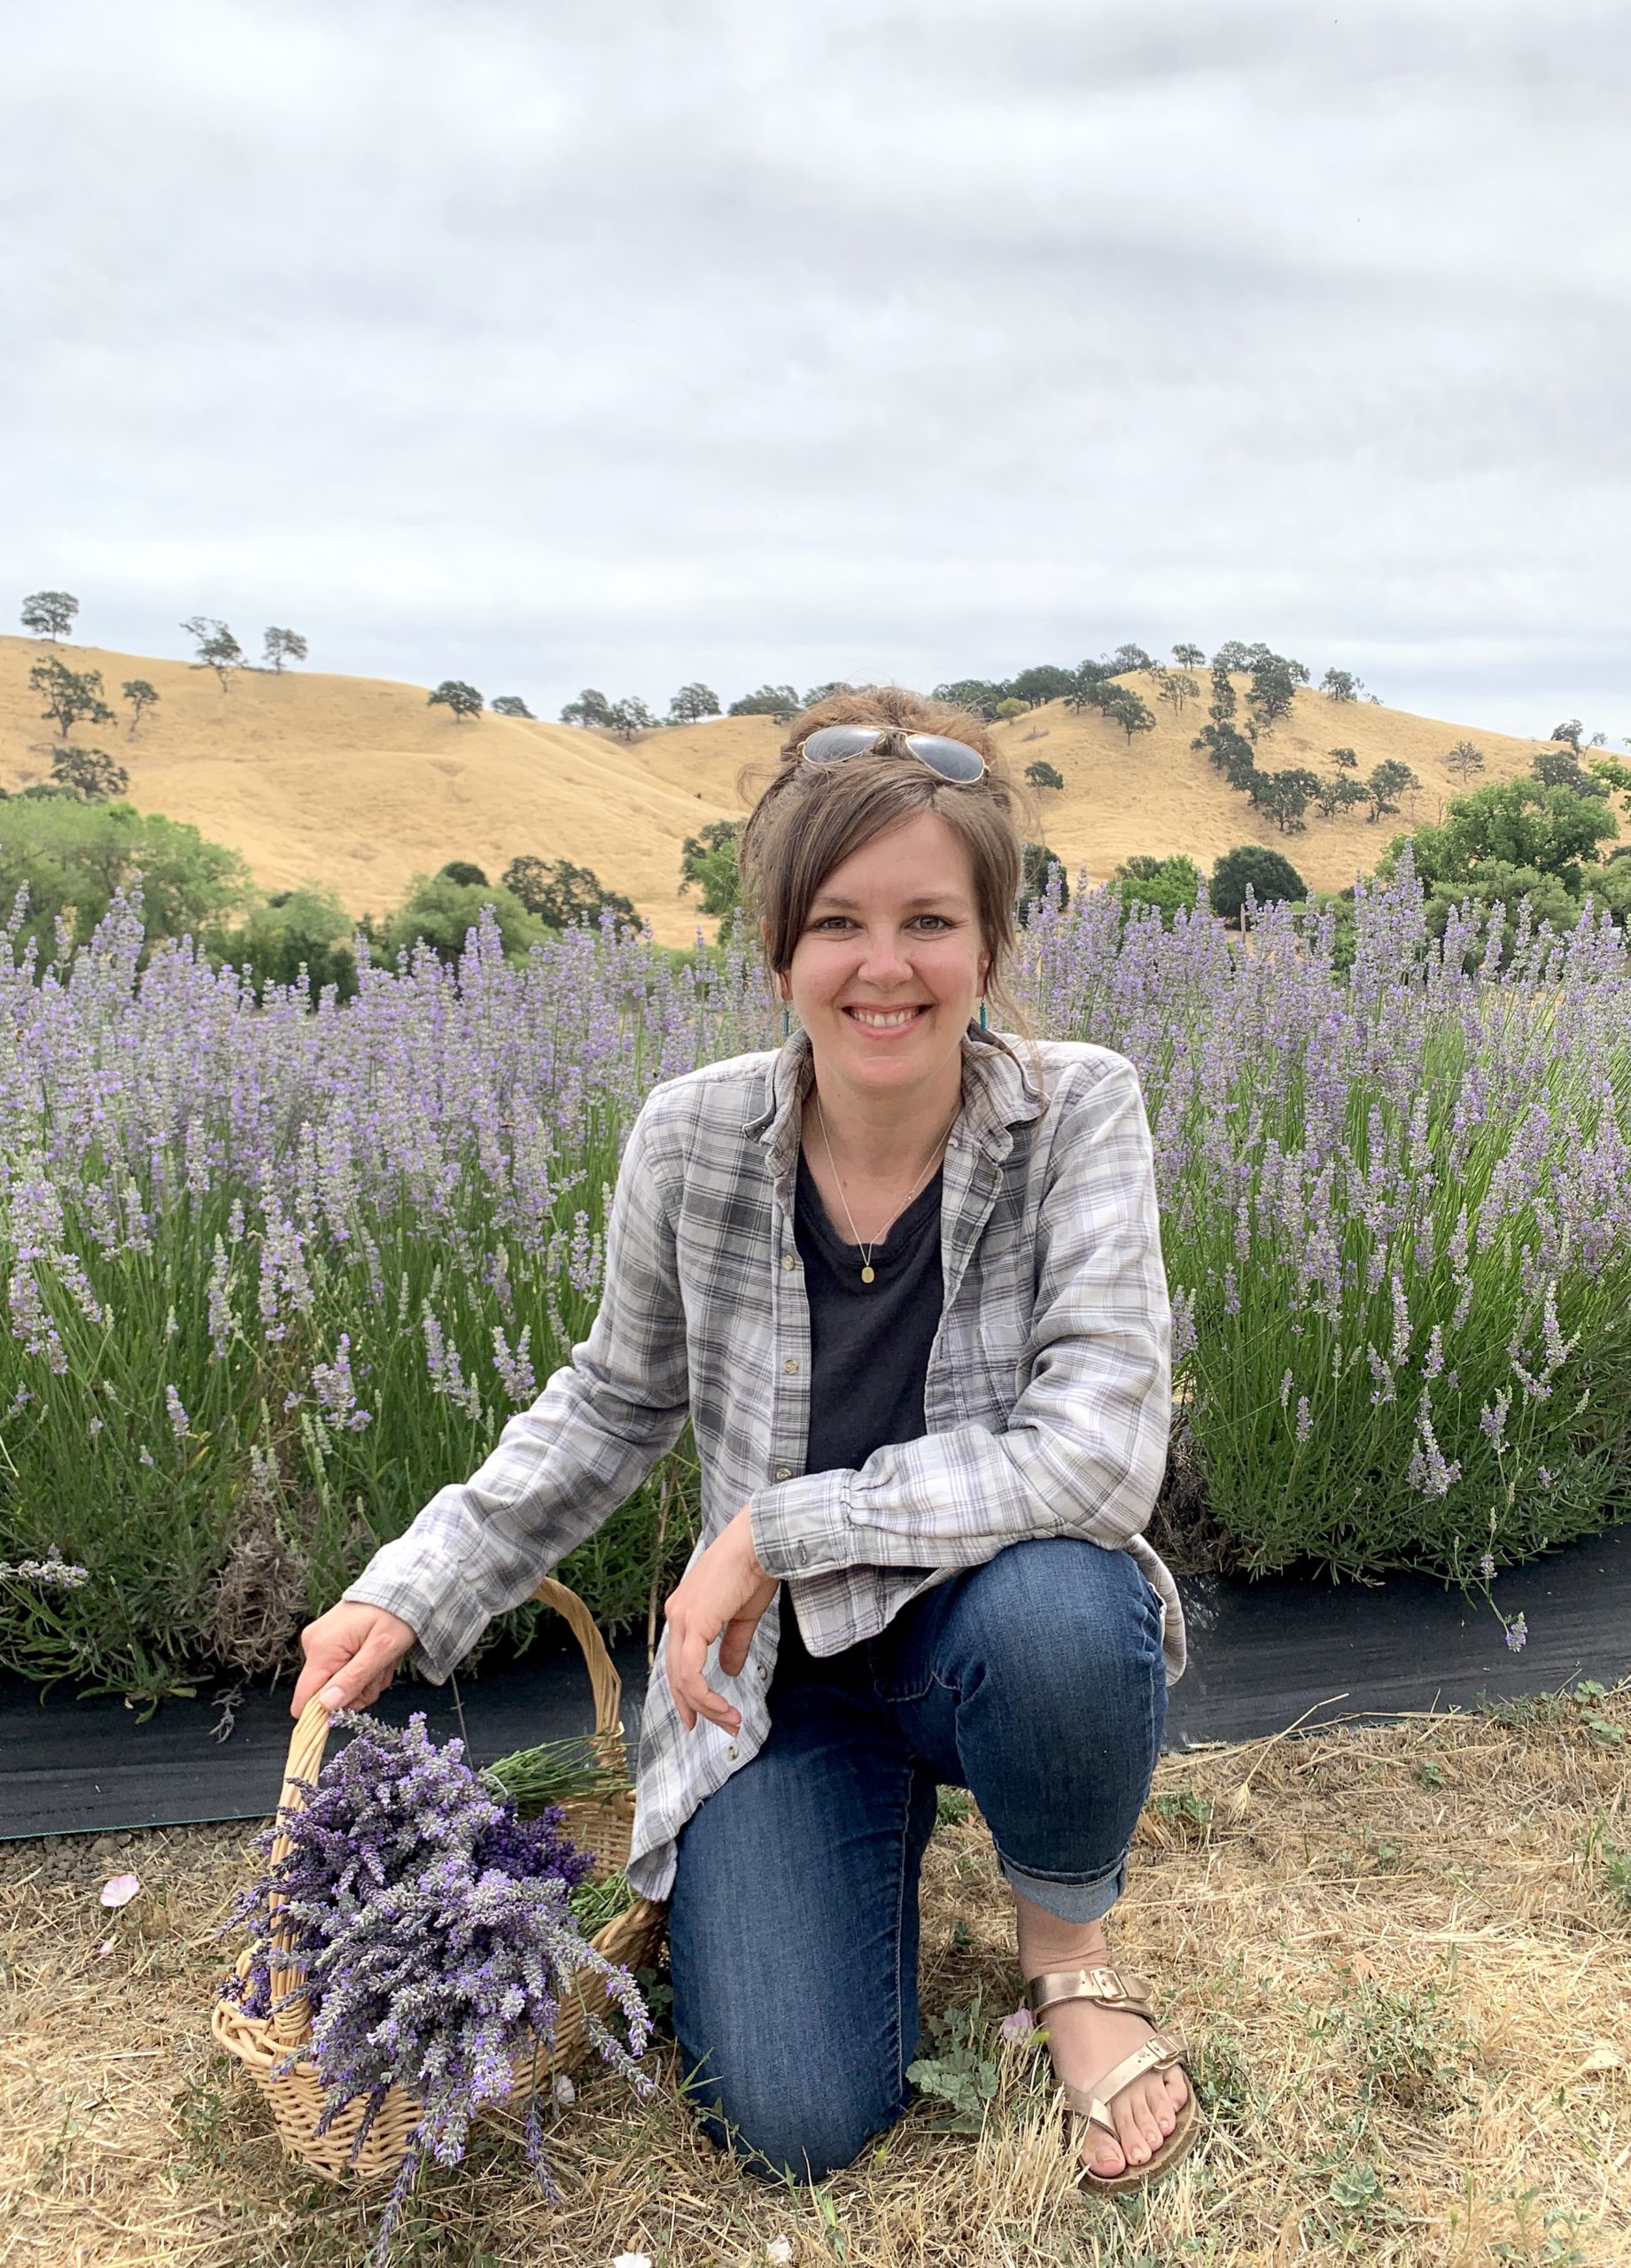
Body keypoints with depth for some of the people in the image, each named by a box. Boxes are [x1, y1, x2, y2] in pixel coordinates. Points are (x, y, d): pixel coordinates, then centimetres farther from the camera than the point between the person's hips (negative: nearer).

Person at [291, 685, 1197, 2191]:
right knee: (799, 2120, -11)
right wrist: (413, 1593, -3)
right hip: (768, 1667, 2)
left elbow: (1102, 1451, -28)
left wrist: (780, 1528, -26)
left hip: (995, 1630, -1)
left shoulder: (1077, 1115, -19)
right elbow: (619, 1404, 4)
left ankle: (1070, 1936, -1)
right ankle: (884, 1807, 22)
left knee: (1054, 1607, -37)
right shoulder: (692, 1140, -12)